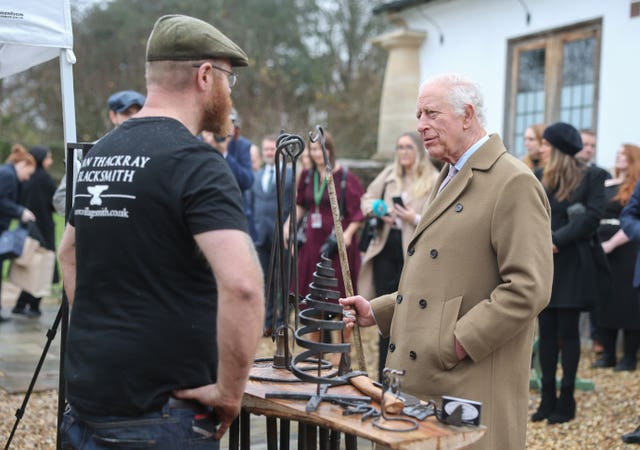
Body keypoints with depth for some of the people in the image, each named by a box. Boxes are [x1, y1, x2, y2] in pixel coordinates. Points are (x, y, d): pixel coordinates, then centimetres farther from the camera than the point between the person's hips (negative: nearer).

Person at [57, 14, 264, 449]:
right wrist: (230, 390, -18)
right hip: (157, 411, -7)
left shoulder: (99, 154, 8)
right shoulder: (196, 163, -17)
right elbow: (241, 283, -29)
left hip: (87, 395, 8)